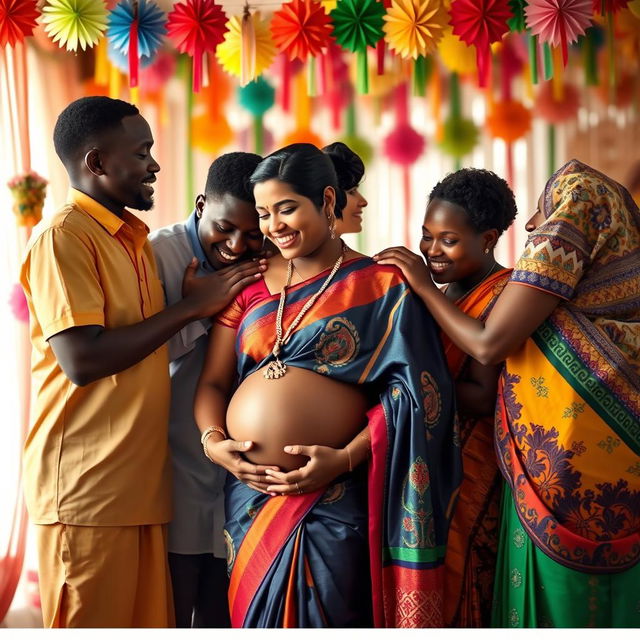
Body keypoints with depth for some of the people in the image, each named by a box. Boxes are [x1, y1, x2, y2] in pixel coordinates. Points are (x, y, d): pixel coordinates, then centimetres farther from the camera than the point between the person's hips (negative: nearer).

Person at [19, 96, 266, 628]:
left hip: (140, 482, 8)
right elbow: (82, 359, -20)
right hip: (86, 490, -8)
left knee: (149, 622, 10)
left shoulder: (135, 238, 16)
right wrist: (190, 306, -12)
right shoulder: (63, 236, -11)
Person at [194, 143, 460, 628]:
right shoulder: (251, 285, 12)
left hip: (335, 498, -4)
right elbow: (213, 381, 12)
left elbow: (413, 397, -7)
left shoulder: (382, 288, -1)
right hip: (250, 493, 4)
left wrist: (347, 457, -16)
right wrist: (212, 439, -6)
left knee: (326, 621, 1)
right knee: (258, 617, 11)